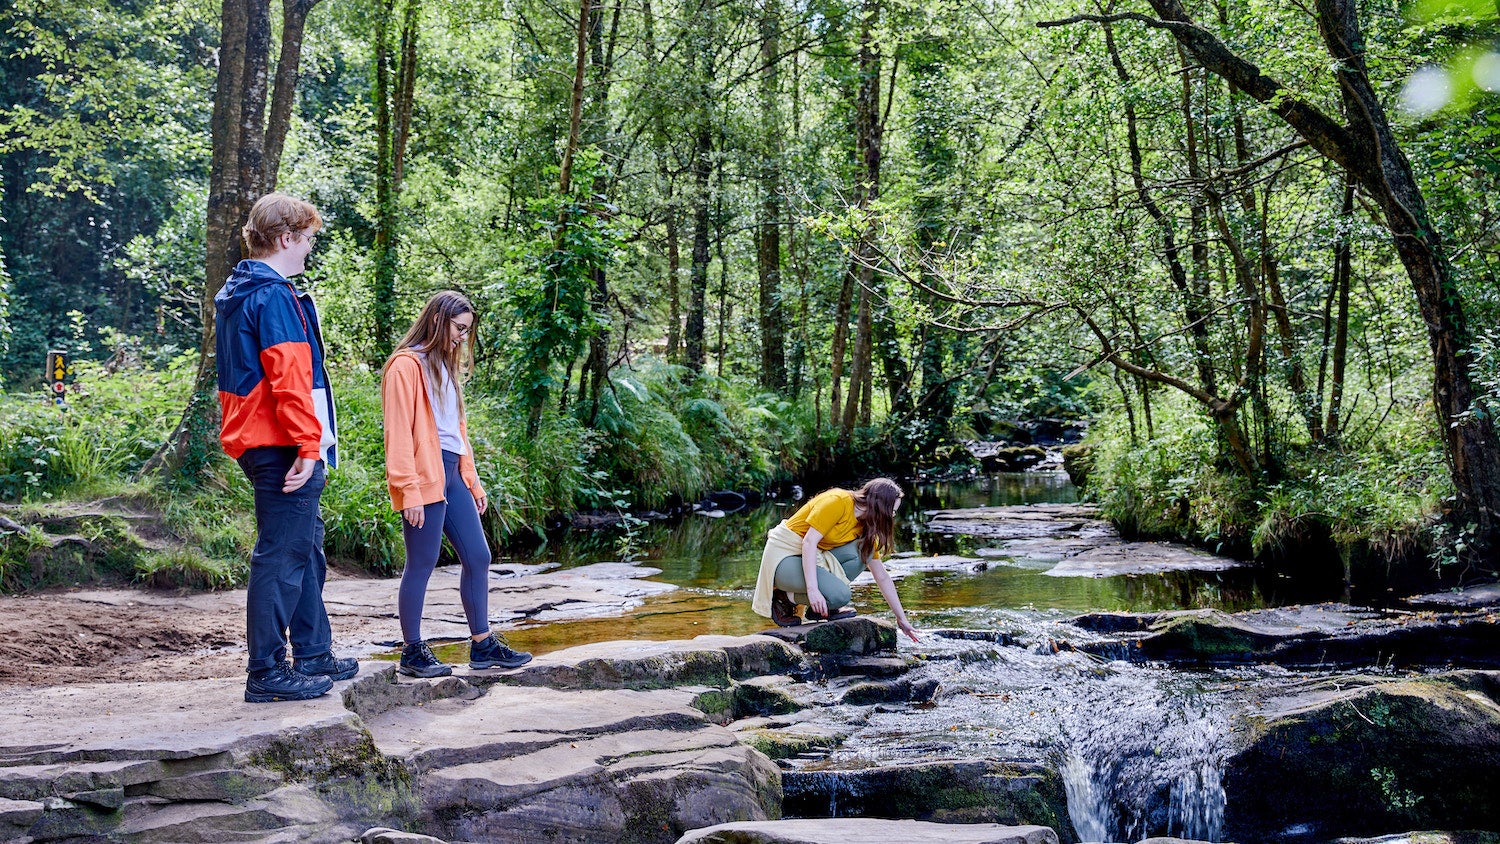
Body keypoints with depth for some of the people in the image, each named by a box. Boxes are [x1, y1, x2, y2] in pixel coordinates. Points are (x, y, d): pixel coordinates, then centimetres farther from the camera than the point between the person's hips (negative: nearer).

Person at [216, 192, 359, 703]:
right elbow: (290, 376, -22)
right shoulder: (274, 297, -14)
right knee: (282, 555, -6)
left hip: (256, 445, 11)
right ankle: (267, 672, -1)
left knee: (306, 550, 18)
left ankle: (313, 657, 26)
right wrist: (307, 444, -21)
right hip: (283, 448, -11)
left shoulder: (235, 296, 18)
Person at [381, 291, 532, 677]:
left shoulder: (443, 366, 20)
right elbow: (398, 432, -14)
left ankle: (482, 644, 16)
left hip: (452, 475, 9)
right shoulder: (407, 365, -8)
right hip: (425, 479, -9)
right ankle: (412, 653, 7)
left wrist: (472, 482, 19)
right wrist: (409, 490, -19)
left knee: (477, 557, 9)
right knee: (421, 565, -3)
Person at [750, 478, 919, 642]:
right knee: (840, 596, -27)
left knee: (864, 551, -11)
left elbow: (881, 576, 12)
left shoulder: (866, 527, 7)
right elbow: (809, 542, -24)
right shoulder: (838, 501, -18)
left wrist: (901, 618, 11)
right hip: (785, 555, -8)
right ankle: (784, 596, -5)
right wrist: (812, 589, -33)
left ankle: (818, 607, -5)